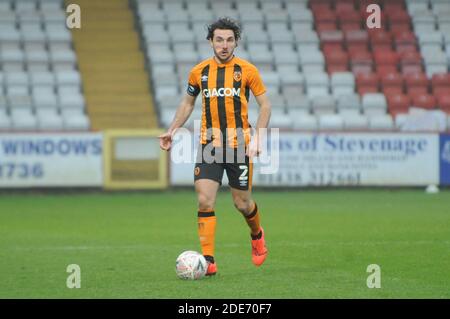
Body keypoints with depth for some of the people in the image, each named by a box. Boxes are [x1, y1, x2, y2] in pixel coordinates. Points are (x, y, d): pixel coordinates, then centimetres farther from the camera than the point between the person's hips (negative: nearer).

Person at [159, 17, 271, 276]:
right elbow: (188, 102, 20)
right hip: (208, 145, 2)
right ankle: (208, 261, -8)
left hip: (239, 145, -2)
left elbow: (265, 104, 0)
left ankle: (257, 235, 39)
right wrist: (172, 130, 10)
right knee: (205, 201, -10)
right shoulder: (199, 72, 5)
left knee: (242, 203, 6)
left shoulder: (247, 70, -3)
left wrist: (257, 137, -11)